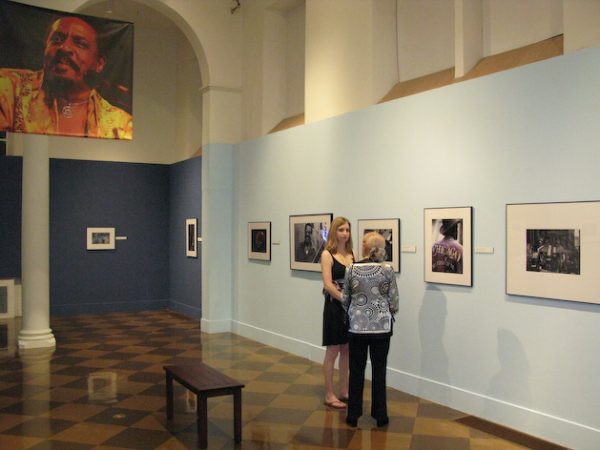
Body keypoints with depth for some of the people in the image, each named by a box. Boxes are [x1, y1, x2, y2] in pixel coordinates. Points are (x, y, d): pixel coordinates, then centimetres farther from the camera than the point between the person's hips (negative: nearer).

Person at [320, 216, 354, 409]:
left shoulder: (352, 254, 8)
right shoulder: (327, 254, -7)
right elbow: (328, 285, -15)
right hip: (334, 306, -5)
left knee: (346, 351, 14)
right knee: (333, 352, 3)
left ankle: (344, 391, 26)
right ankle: (329, 395, 14)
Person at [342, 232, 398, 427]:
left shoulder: (351, 270, -6)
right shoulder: (387, 270, -9)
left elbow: (345, 299, 3)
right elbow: (394, 301, -4)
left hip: (357, 326, 1)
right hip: (382, 327, 0)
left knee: (356, 370, 11)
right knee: (379, 371, 10)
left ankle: (353, 415, 17)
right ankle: (380, 415, 18)